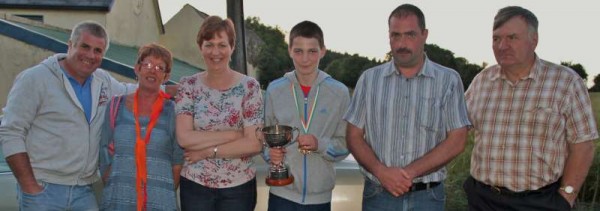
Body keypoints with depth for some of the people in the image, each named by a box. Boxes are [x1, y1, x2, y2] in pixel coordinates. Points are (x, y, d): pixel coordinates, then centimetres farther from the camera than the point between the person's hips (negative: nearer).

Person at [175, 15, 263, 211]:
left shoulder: (249, 87, -6)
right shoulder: (188, 85, -2)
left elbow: (254, 144, -12)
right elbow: (184, 138, -13)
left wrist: (207, 151, -14)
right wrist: (234, 134, -16)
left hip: (238, 187, -1)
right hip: (194, 186, 1)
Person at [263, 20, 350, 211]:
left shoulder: (339, 92, -3)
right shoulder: (275, 89, -1)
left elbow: (345, 144, -1)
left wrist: (320, 144, -18)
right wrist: (270, 152, -13)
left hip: (320, 195, 0)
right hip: (282, 193, 0)